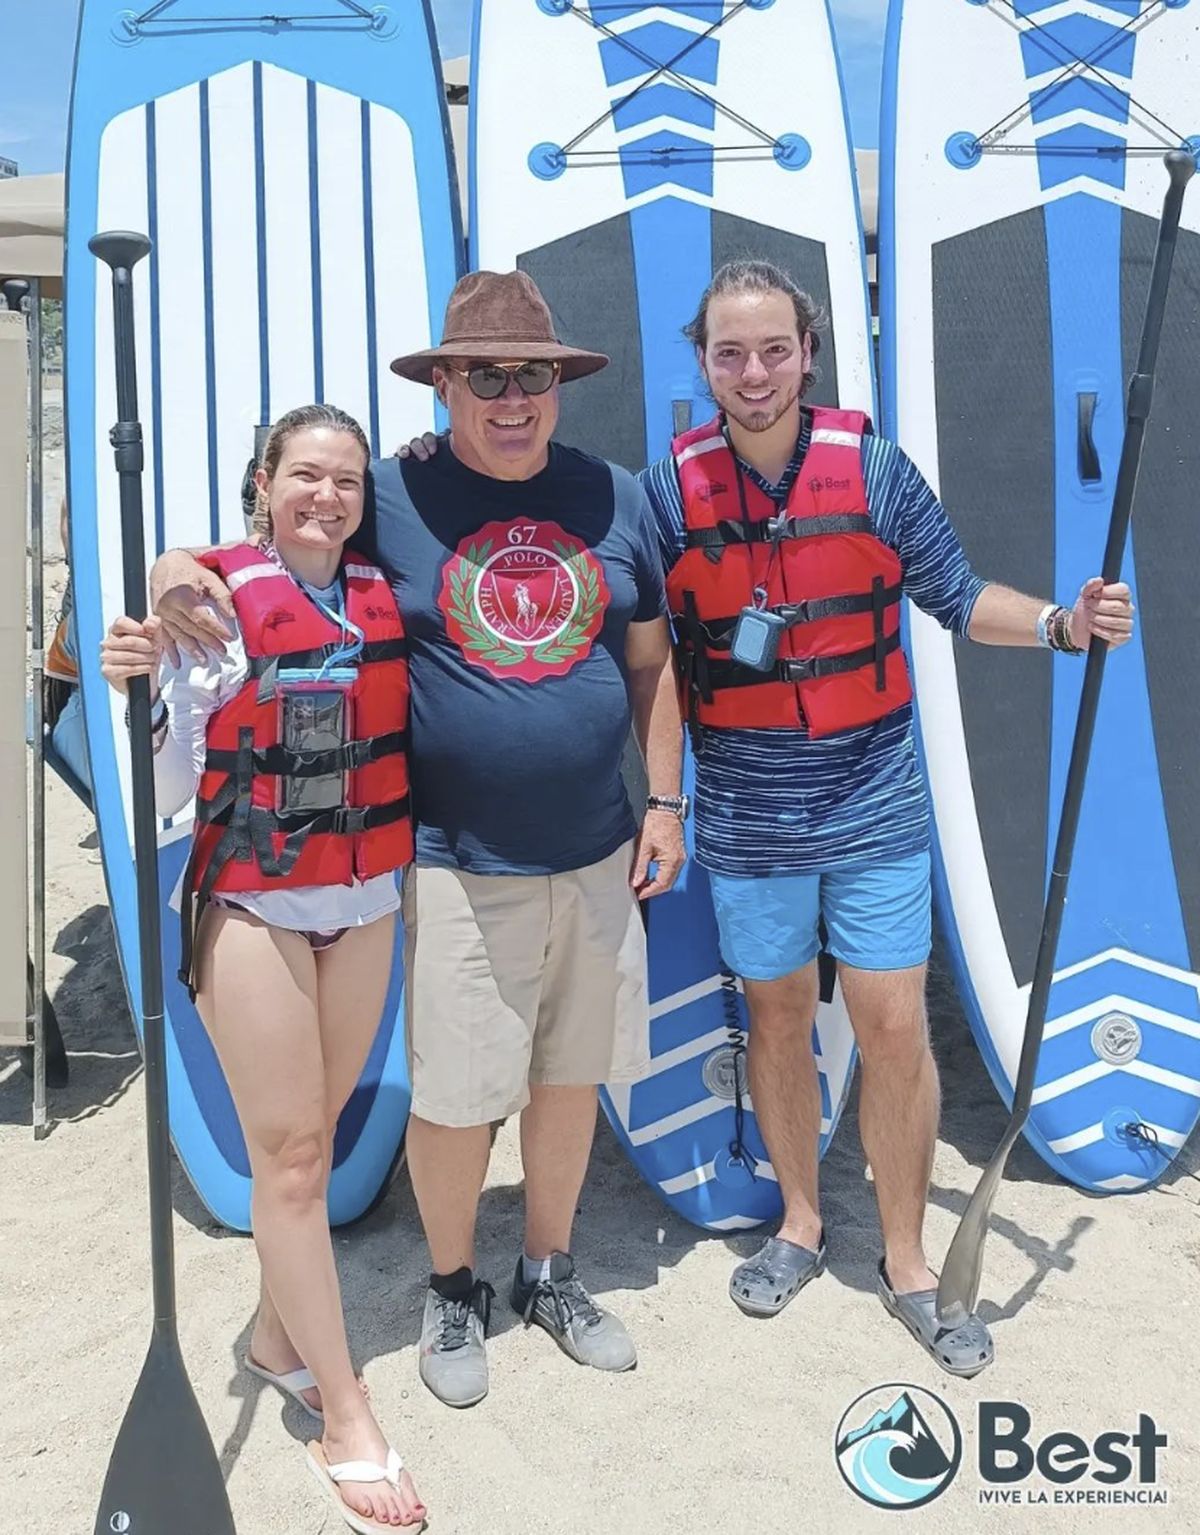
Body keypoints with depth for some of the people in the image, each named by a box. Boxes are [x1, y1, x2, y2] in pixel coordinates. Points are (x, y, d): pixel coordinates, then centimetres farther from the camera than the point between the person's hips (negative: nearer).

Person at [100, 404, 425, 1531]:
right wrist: (138, 686, -24)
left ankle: (278, 1335, 36)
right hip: (249, 901, -4)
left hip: (365, 898, 4)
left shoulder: (384, 593, 2)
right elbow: (171, 786, -10)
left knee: (314, 1134, 14)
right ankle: (345, 1420, 12)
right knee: (287, 1152, 0)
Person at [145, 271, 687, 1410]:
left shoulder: (611, 499, 5)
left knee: (572, 1075, 16)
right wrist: (181, 572, -23)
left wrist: (664, 803, 6)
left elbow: (651, 661, 9)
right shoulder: (391, 499, -4)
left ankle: (549, 1275, 39)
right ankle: (453, 1291, 33)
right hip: (459, 867, -3)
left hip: (596, 855, 4)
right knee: (454, 1095, 5)